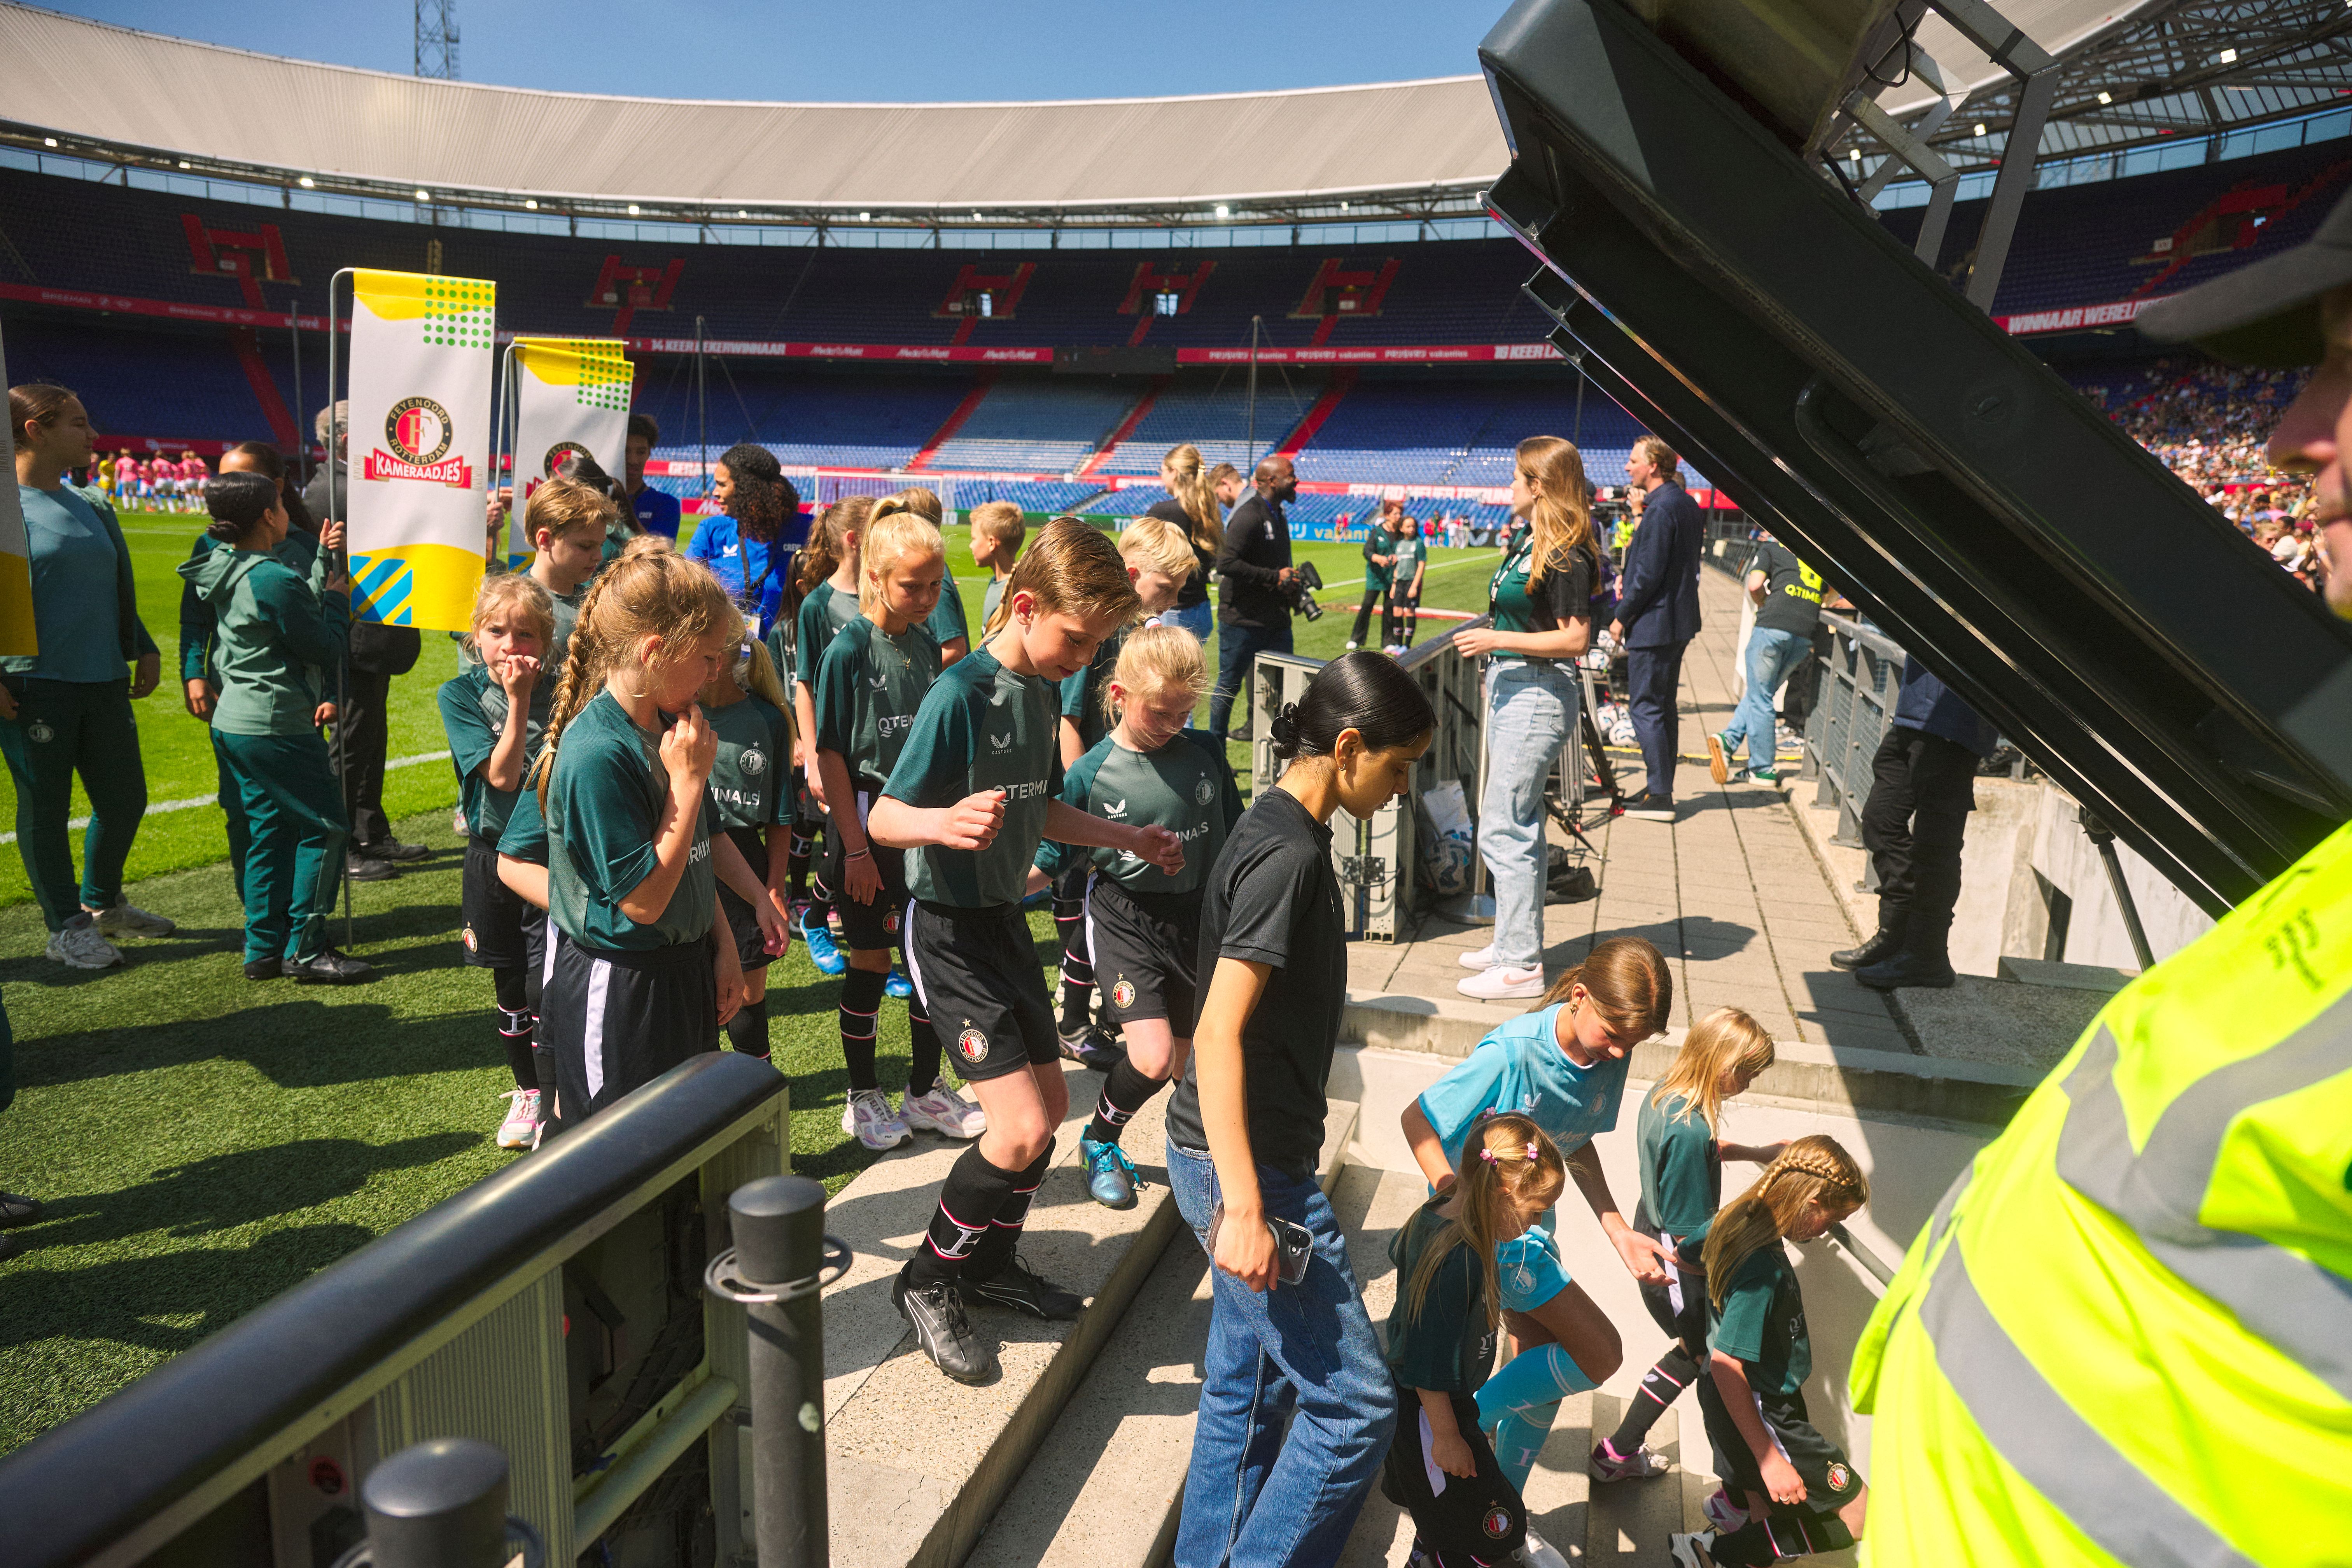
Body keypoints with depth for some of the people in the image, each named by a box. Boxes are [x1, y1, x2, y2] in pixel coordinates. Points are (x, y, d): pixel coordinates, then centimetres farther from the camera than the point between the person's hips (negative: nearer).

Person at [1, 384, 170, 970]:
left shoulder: (91, 507, 12)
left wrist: (145, 649, 16)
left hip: (102, 681, 6)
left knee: (125, 798, 12)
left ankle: (101, 903, 34)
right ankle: (66, 928, 16)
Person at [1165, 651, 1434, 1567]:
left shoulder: (1280, 832, 11)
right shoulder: (1287, 853, -20)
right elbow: (1218, 1033, -25)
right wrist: (1242, 1207, -27)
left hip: (1247, 1157, 10)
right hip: (1245, 1166, -10)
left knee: (1248, 1390, 19)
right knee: (1354, 1404, -1)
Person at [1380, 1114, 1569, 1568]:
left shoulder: (1435, 1213, -8)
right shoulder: (1460, 1263, -35)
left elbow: (1399, 1251, 16)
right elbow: (1430, 1366, -28)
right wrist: (1445, 1437, -18)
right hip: (1430, 1414, -9)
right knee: (1492, 1527, 4)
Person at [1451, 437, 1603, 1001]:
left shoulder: (1565, 558, -17)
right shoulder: (1525, 540, 11)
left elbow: (1575, 639, -21)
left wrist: (1497, 640, -22)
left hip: (1539, 695, -10)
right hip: (1511, 689, 10)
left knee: (1503, 829, -9)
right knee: (1518, 823, 16)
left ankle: (1522, 966, -2)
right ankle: (1514, 941, 27)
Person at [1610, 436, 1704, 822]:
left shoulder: (1660, 510, -19)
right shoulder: (1687, 505, 12)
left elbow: (1649, 575, -21)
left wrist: (1622, 617, -12)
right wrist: (1629, 579, 11)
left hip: (1653, 624, -10)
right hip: (1679, 620, 10)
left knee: (1645, 708, -5)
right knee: (1664, 706, 15)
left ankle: (1659, 796, -4)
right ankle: (1662, 788, 22)